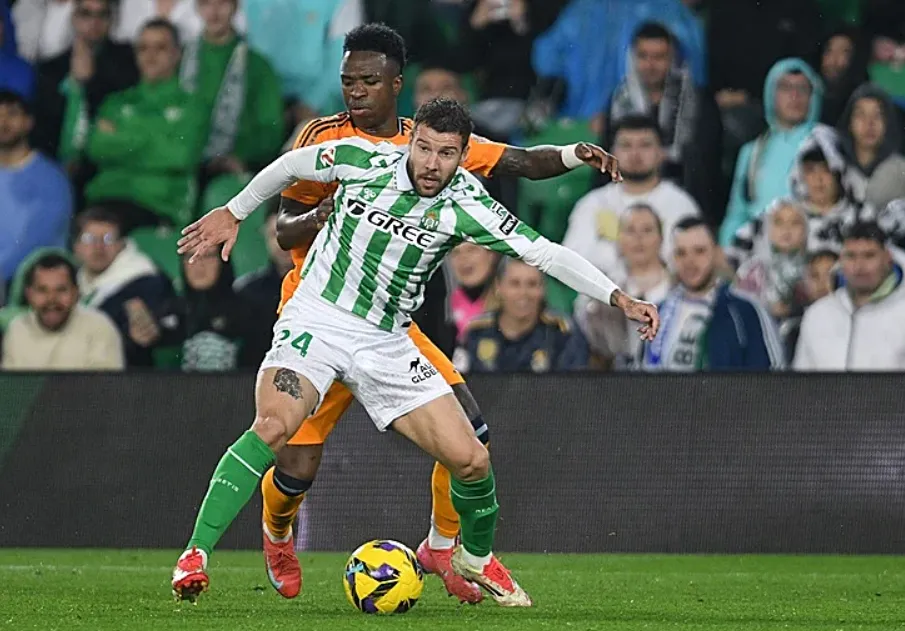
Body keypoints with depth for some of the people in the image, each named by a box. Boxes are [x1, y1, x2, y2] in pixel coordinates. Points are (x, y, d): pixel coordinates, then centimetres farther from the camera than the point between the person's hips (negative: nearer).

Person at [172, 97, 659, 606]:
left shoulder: (466, 205, -11)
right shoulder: (361, 160, -12)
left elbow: (544, 253, -12)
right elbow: (290, 165, 8)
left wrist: (619, 298, -21)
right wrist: (233, 213, 18)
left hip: (386, 344, 3)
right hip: (316, 320, -3)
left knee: (471, 460, -4)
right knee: (274, 425, -31)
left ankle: (476, 557, 28)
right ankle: (196, 554, -25)